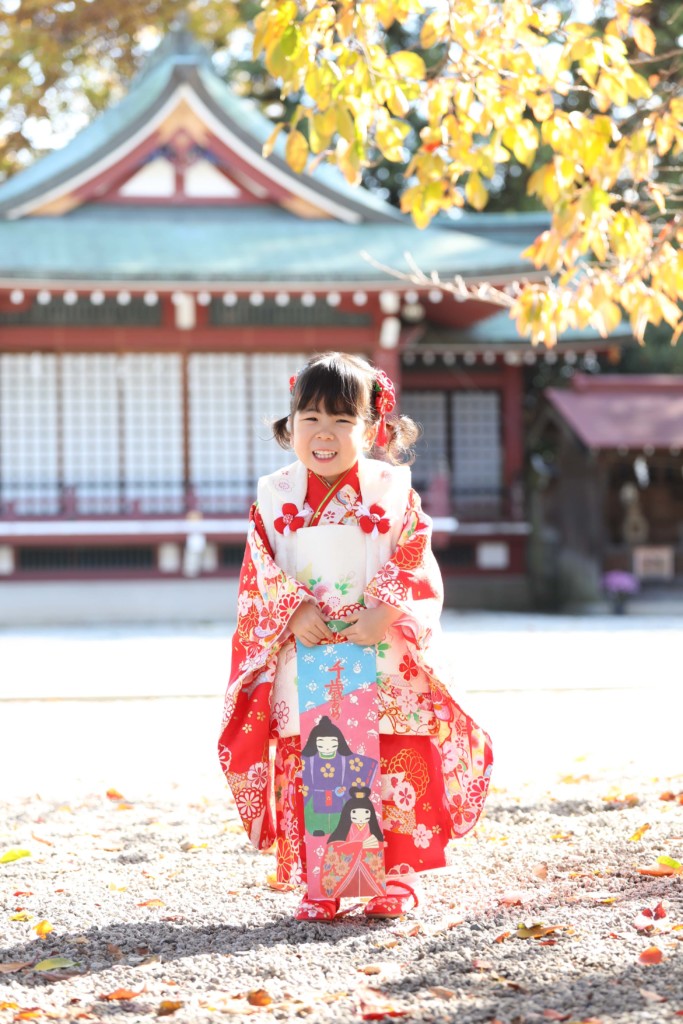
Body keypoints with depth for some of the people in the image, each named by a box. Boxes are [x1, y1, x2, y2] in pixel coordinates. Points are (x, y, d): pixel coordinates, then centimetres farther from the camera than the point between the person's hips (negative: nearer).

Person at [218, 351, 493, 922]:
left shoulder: (392, 493, 0)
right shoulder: (276, 499, 4)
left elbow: (414, 564, -5)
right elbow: (261, 574, 2)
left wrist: (383, 613, -19)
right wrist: (294, 610, -14)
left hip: (384, 663, -1)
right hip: (304, 663, 1)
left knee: (397, 769, 0)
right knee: (307, 773, 0)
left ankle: (399, 876, 13)